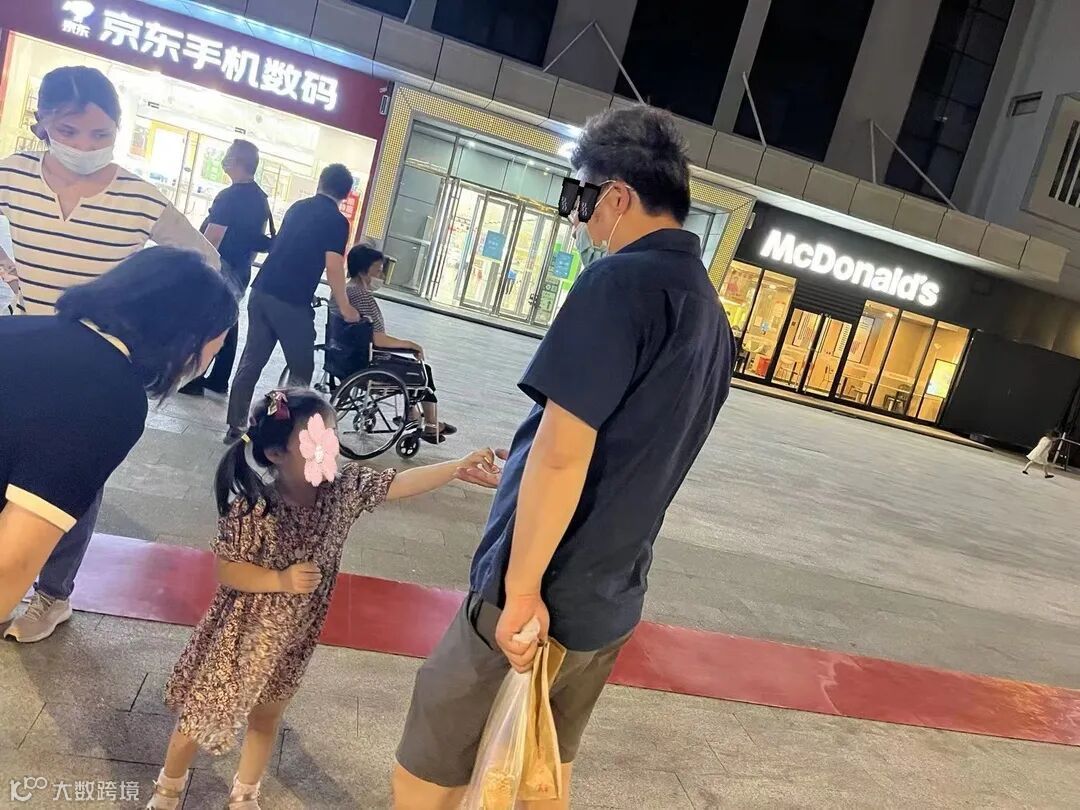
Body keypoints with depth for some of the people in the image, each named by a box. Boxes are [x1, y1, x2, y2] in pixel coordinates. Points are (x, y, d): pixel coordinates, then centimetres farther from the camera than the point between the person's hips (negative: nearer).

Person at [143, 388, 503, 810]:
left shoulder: (345, 489, -15)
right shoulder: (253, 509, -28)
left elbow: (401, 483, -13)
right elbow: (225, 570, -22)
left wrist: (459, 468, -19)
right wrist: (281, 580, -33)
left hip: (293, 639, 5)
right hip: (240, 635, -4)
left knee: (266, 718, 24)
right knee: (201, 716, 17)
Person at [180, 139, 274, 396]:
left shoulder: (229, 197, -18)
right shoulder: (261, 199, 8)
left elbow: (211, 240, -21)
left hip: (218, 269, -8)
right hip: (240, 273, 8)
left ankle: (193, 379, 6)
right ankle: (219, 380, 19)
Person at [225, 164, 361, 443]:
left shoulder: (297, 207, 16)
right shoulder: (337, 221, -6)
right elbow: (333, 268, -13)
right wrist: (345, 307, -2)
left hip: (261, 292, 6)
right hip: (292, 302, -6)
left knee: (251, 361, 11)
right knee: (301, 369, 9)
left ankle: (235, 428, 15)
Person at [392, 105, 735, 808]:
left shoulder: (623, 281, -18)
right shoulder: (714, 316, 9)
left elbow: (561, 453, -25)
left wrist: (522, 588, -18)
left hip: (543, 594, -8)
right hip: (612, 600, 8)